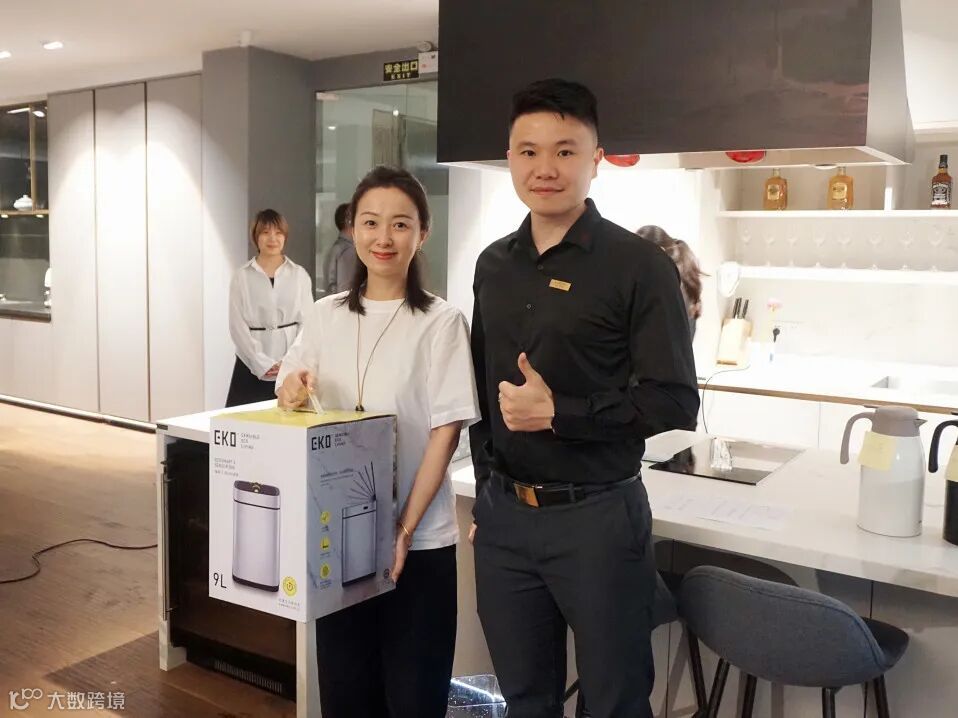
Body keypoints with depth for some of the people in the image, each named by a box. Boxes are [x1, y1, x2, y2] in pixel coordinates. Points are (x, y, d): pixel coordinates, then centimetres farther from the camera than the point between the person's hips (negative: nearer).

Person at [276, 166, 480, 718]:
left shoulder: (442, 322, -9)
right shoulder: (325, 315, 4)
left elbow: (446, 431, -11)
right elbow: (297, 399, 12)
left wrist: (405, 530, -16)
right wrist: (291, 387, -12)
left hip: (418, 539, -4)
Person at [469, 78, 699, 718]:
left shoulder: (639, 267, -10)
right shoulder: (493, 265, 8)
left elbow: (675, 402, -13)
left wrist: (556, 413, -18)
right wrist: (485, 496, 15)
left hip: (597, 516, -5)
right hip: (502, 515, 6)